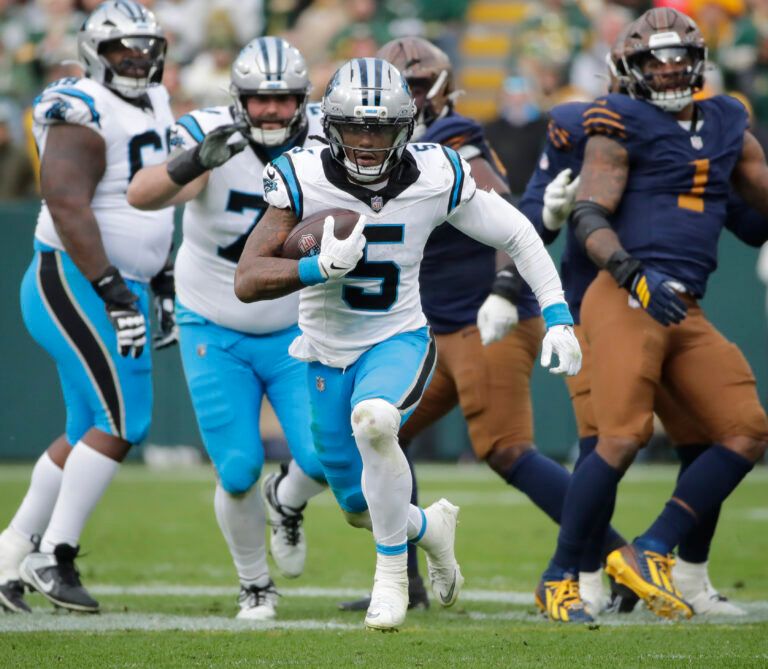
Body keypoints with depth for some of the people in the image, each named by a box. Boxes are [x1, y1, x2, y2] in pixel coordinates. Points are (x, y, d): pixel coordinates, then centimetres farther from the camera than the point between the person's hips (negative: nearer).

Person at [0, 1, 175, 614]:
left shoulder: (154, 106, 14)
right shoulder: (84, 115, -15)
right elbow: (69, 209, -23)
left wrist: (164, 284, 23)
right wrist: (113, 292, -28)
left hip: (120, 286, 9)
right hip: (76, 282, -9)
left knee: (91, 432, 11)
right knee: (123, 422, -15)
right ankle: (53, 556, -9)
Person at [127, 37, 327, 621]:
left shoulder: (322, 140, -12)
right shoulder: (209, 136, -22)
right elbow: (142, 195, -39)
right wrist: (197, 162, -58)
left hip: (296, 333, 2)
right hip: (216, 335, -2)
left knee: (325, 456, -13)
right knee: (239, 472, -7)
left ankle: (287, 503, 24)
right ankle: (255, 586, 19)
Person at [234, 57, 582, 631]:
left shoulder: (436, 178, -15)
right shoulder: (304, 180, -18)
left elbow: (517, 235, 0)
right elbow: (248, 282, -22)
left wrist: (558, 318, -6)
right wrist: (321, 267, -37)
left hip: (399, 342, -2)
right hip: (329, 355, 2)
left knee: (373, 420, -36)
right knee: (360, 507, 10)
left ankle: (391, 572, -17)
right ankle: (431, 526, 47)